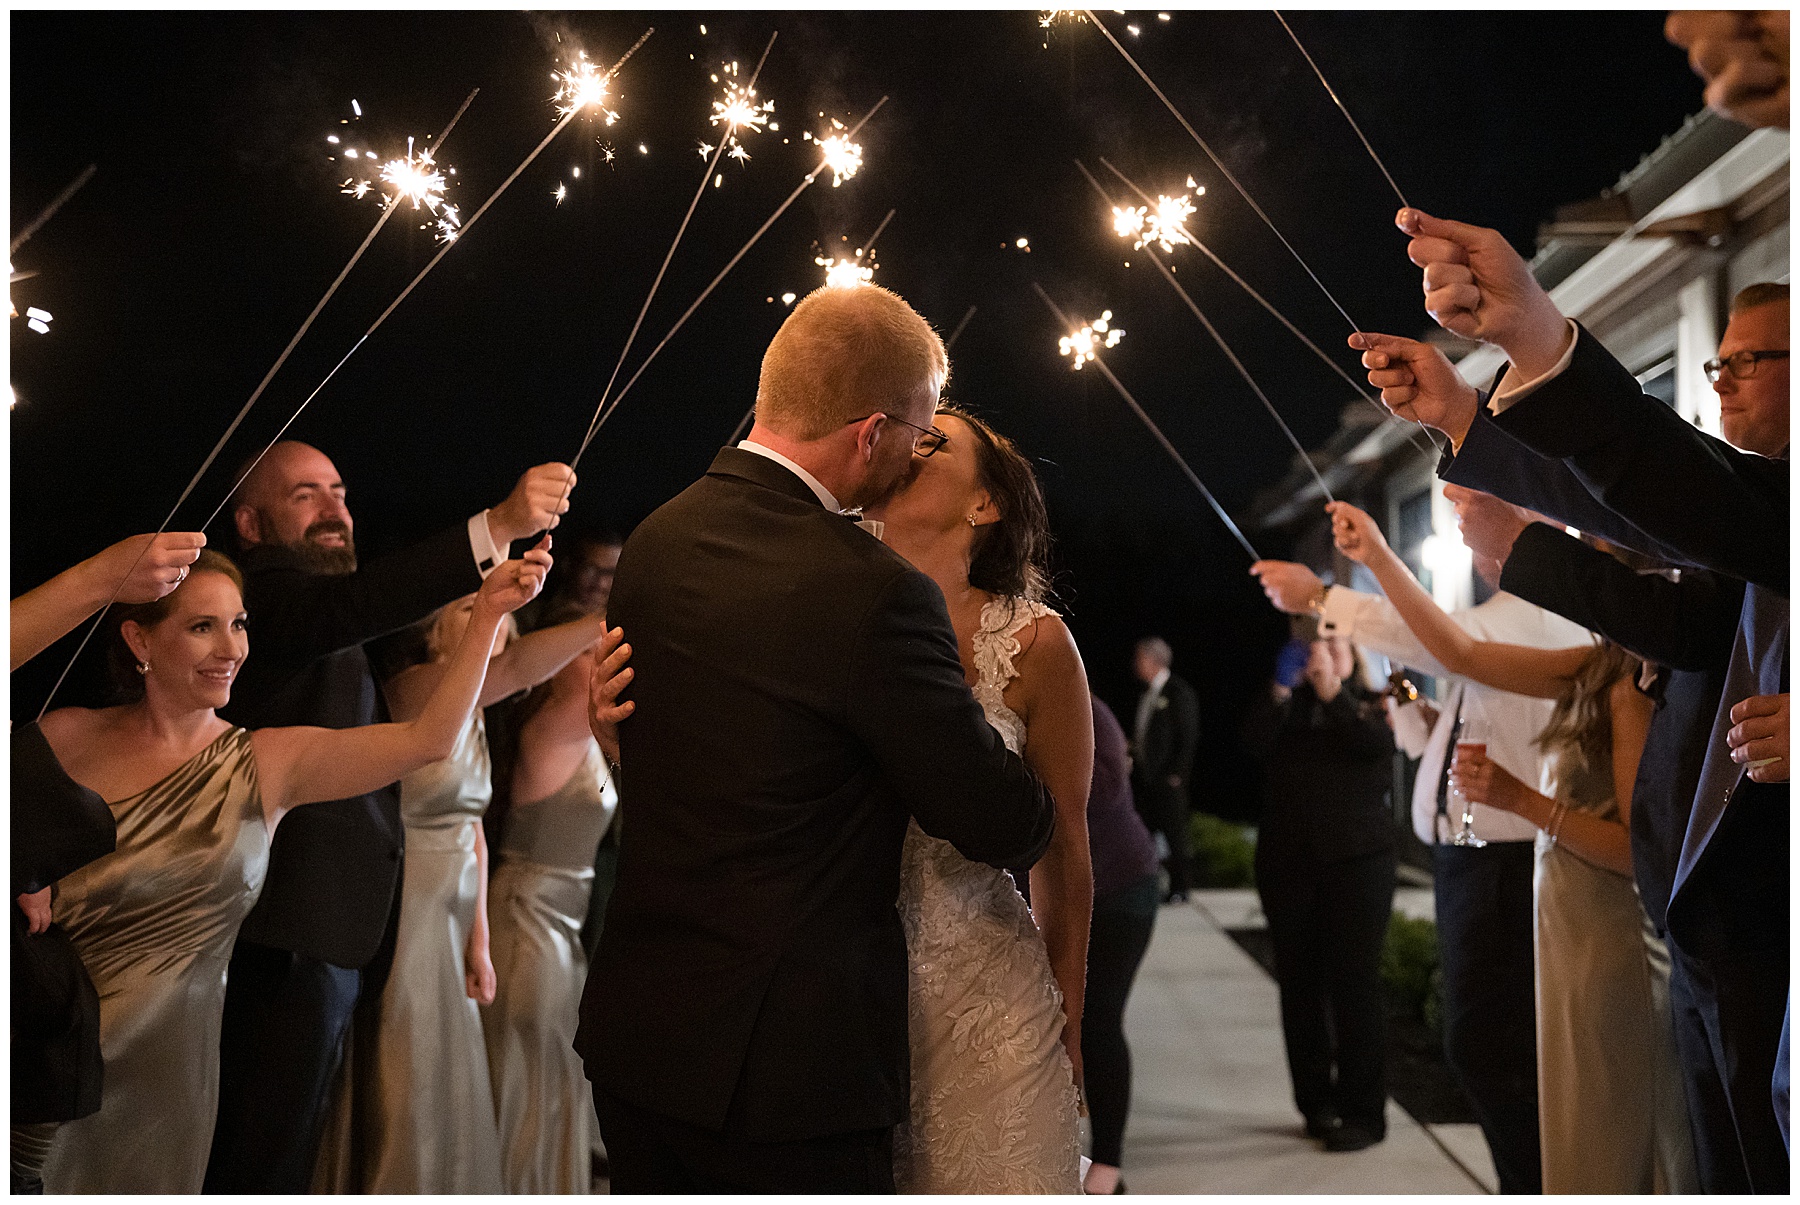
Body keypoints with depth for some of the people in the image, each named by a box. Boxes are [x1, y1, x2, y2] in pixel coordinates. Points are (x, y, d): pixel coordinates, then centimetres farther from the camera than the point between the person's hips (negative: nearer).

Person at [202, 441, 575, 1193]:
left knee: (280, 1148, 17)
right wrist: (497, 528, -41)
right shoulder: (262, 596, -8)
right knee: (267, 1164, -5)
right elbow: (341, 607, -32)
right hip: (294, 941, -10)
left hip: (341, 935, 10)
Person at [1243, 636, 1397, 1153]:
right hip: (1287, 863, 3)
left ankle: (1362, 1112, -1)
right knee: (1300, 984, 5)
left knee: (1354, 983, -6)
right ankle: (1317, 1103, 15)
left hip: (1356, 862, -3)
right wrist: (1280, 691, -14)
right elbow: (1255, 742, -6)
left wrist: (1331, 690, -18)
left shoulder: (1370, 705, 7)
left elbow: (1375, 742, -14)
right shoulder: (1286, 706, 13)